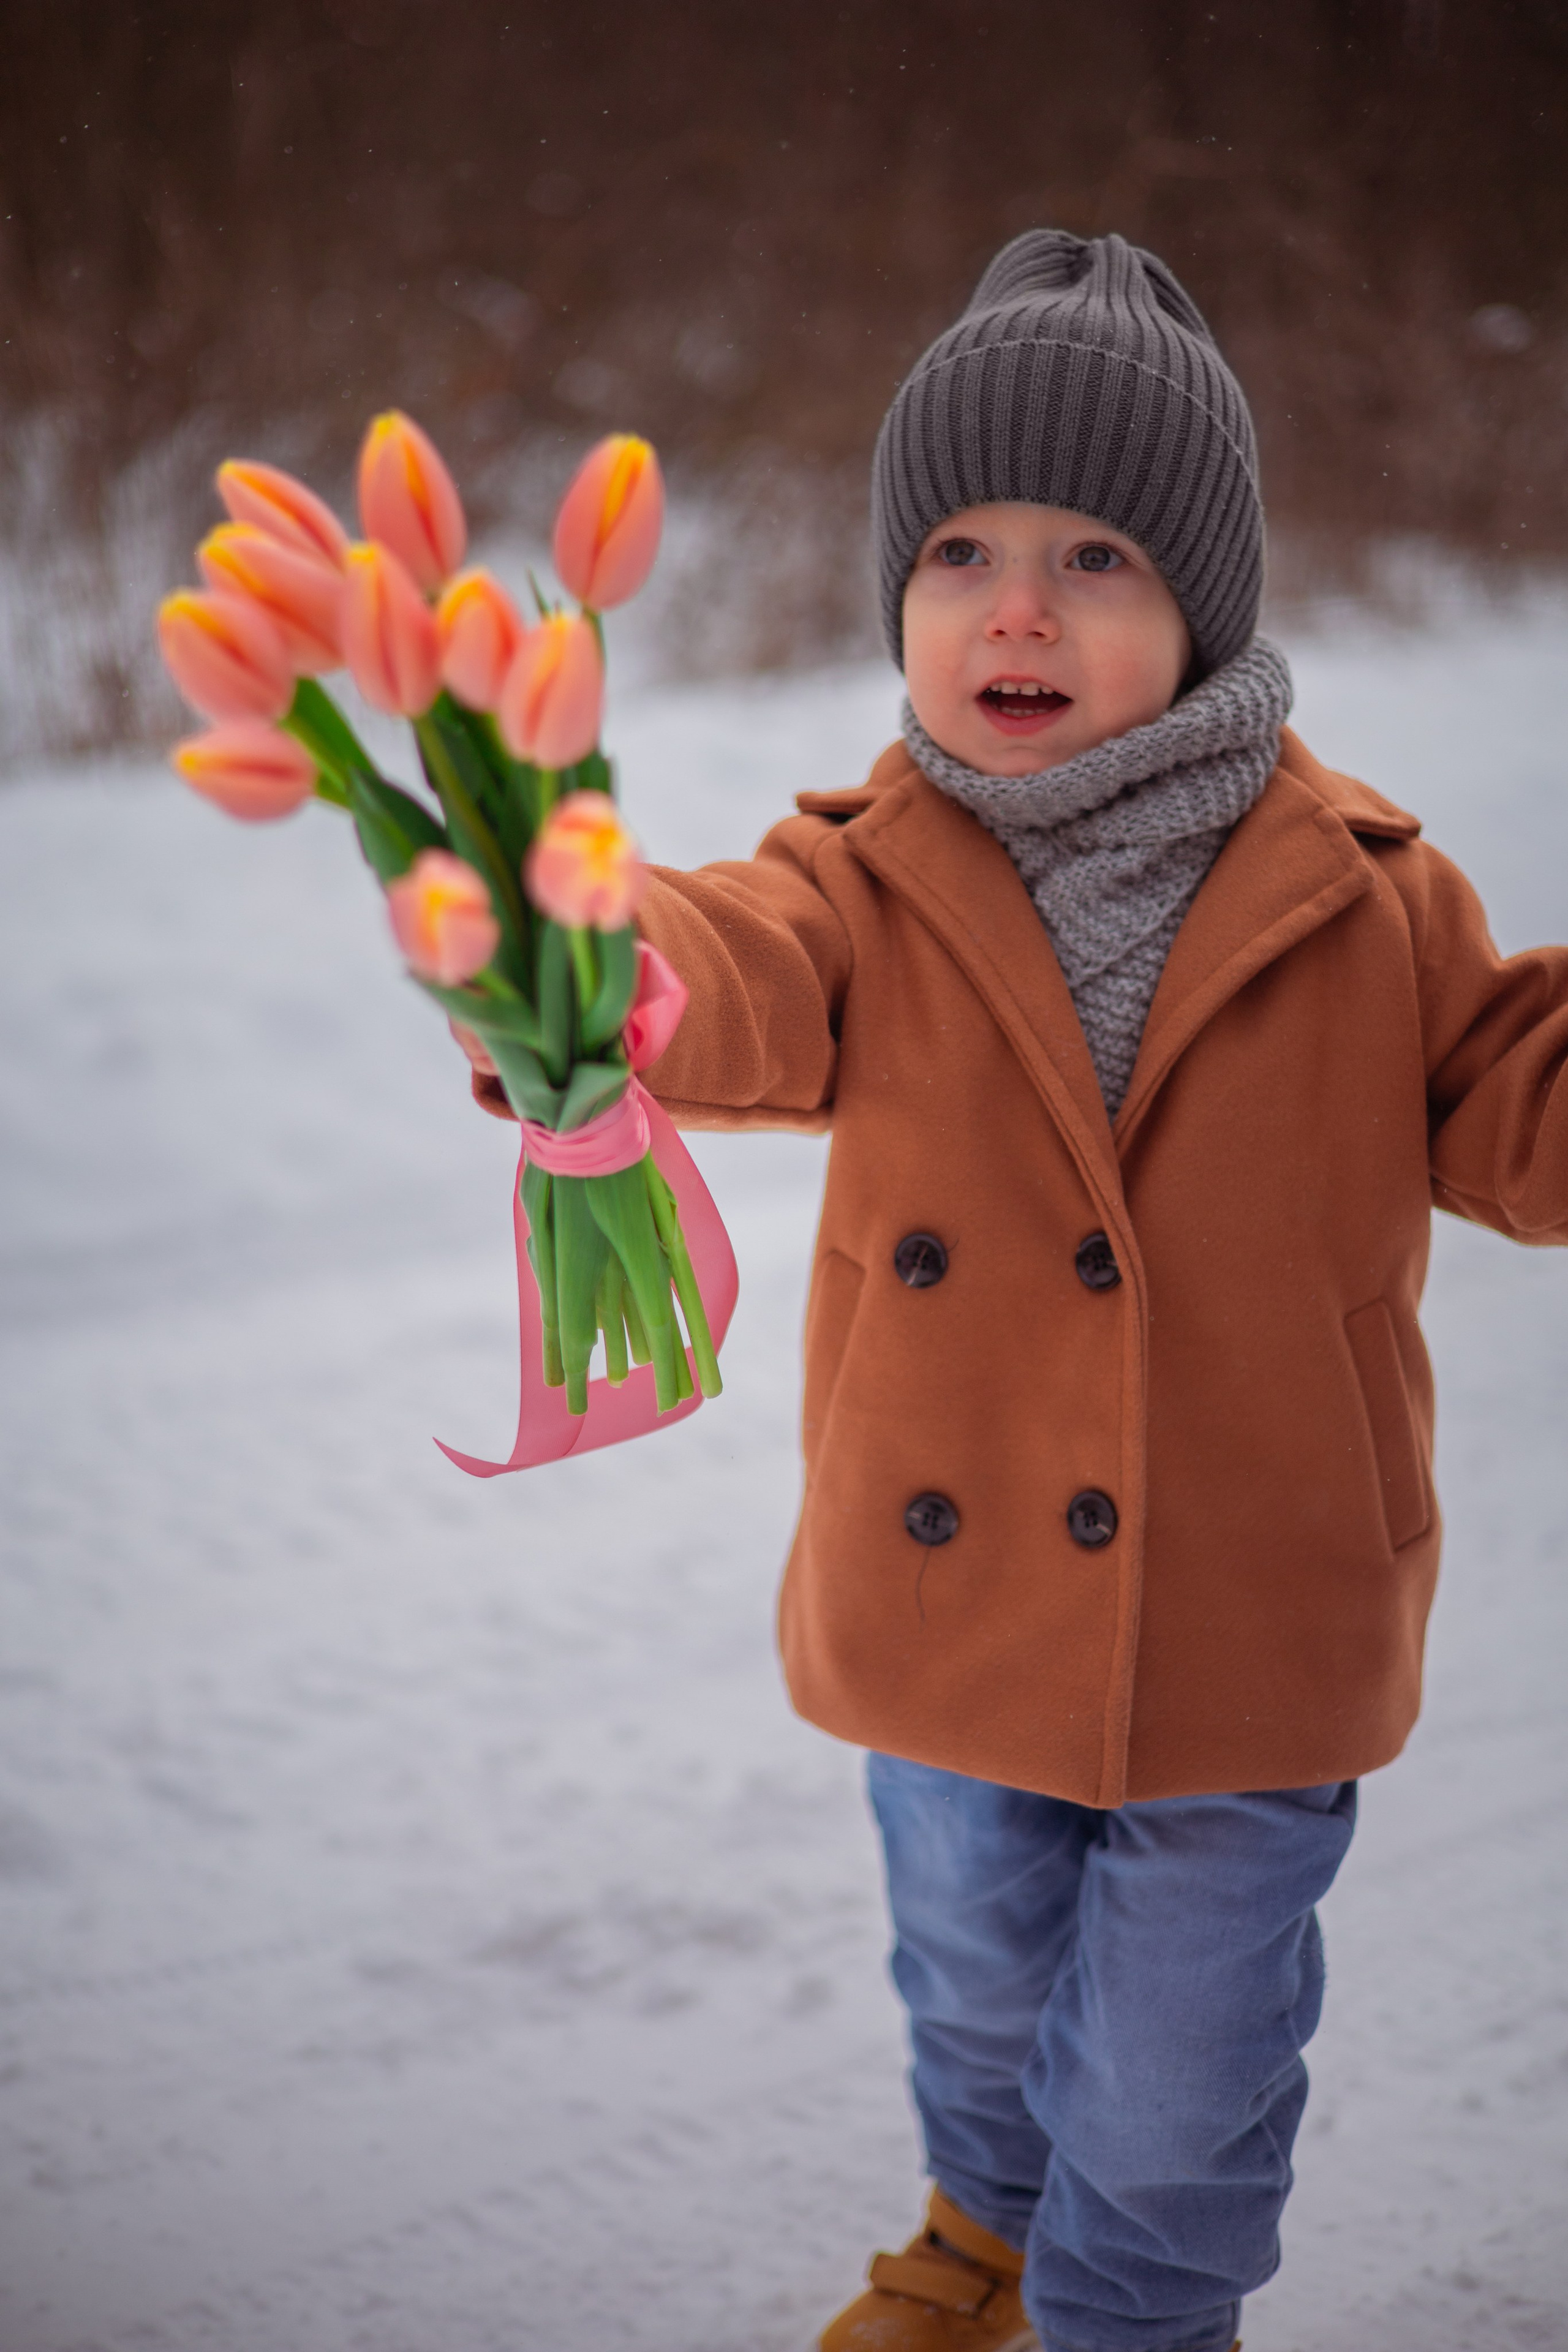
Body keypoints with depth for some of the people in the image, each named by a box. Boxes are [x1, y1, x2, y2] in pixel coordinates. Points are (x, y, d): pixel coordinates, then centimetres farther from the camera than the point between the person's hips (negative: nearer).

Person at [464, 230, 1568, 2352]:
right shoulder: (876, 888, -11)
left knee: (1170, 2100, 13)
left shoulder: (1361, 896, -10)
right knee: (976, 1991, 28)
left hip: (1245, 1652, -2)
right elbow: (737, 979, -31)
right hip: (949, 1621, 2)